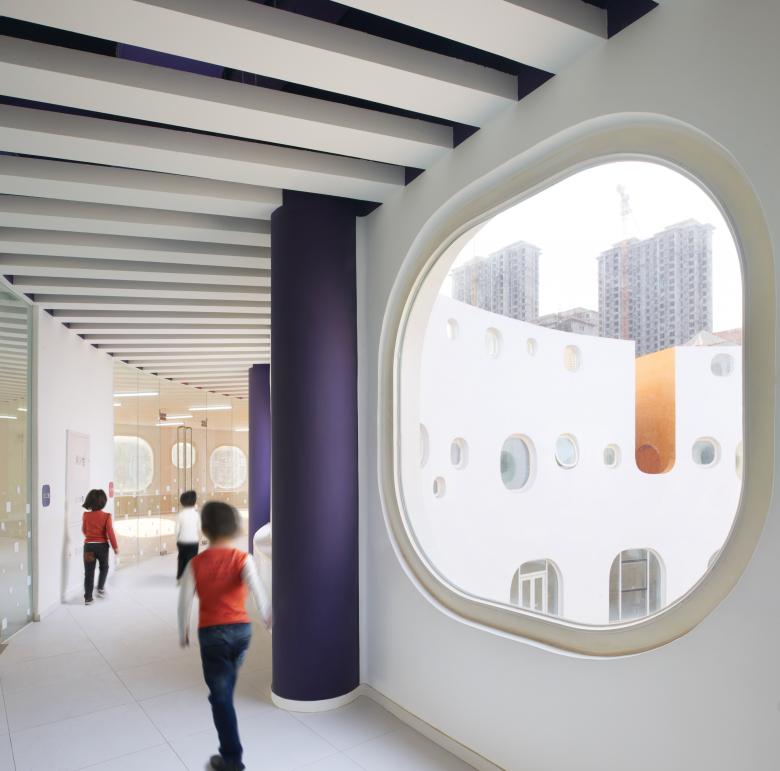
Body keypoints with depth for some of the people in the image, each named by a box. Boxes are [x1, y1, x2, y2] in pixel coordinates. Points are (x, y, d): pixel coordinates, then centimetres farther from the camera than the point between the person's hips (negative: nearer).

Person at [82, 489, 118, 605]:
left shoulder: (86, 515, -3)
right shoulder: (106, 516, -11)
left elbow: (84, 530, 12)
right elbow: (110, 532, -12)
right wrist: (115, 546, -3)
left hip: (88, 546, 2)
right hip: (102, 546, -1)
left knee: (89, 572, 7)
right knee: (104, 567, 24)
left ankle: (88, 597, 7)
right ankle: (100, 588, 15)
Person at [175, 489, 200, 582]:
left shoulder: (180, 514, -9)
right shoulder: (196, 513, -8)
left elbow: (177, 529, -5)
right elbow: (199, 528, -2)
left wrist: (177, 540, 10)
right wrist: (199, 540, 13)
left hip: (182, 541, 1)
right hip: (193, 541, -1)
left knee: (182, 559, 18)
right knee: (191, 560, 6)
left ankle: (180, 578, 26)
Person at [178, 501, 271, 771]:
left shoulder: (195, 563, -6)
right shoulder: (242, 558, -9)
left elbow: (184, 601, -5)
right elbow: (255, 587, -23)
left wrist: (183, 633, 9)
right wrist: (267, 617, -11)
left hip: (211, 632, -2)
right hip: (241, 629, 2)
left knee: (220, 695, 6)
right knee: (227, 687, 27)